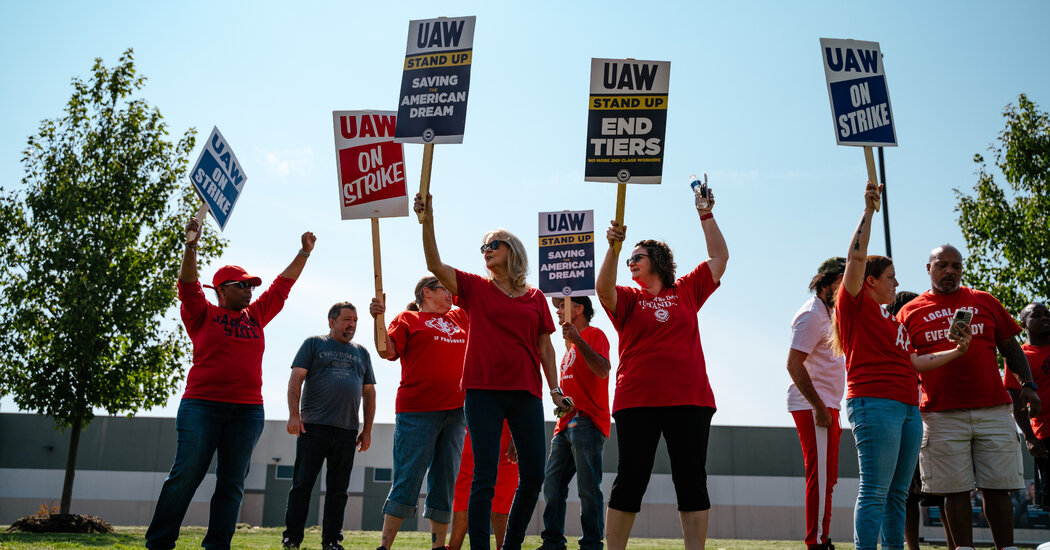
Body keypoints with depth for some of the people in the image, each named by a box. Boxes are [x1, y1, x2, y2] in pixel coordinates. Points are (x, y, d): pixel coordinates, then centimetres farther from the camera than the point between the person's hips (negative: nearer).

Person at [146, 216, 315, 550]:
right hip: (202, 406, -4)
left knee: (232, 482, 3)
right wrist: (191, 247, -21)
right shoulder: (203, 314, 6)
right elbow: (188, 285, -8)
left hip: (247, 410, 4)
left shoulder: (256, 315, 16)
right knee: (186, 475, -5)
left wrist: (304, 254, 20)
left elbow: (282, 285, 20)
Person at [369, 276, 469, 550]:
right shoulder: (407, 318, 6)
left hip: (455, 411, 5)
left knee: (445, 482, 6)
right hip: (417, 411, -5)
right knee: (408, 479, -7)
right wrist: (379, 319, -18)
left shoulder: (459, 318, 20)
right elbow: (388, 351, -7)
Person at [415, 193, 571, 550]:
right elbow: (435, 265, -5)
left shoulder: (535, 298, 11)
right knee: (484, 477, -4)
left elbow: (545, 347, 13)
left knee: (533, 476, 4)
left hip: (525, 393, 3)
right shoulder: (475, 288, 7)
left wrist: (555, 389, 4)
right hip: (483, 391, -2)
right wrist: (427, 221, -16)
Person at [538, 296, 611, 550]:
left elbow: (603, 371, -20)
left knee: (588, 488, -8)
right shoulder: (571, 345, 23)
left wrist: (577, 340, -24)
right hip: (566, 423, 9)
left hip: (587, 423, -9)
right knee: (552, 485, 7)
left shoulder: (594, 334, -3)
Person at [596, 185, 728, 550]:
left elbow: (720, 257, 14)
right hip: (637, 400, -1)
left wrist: (706, 216, 11)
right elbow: (603, 289, -11)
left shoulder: (686, 291, 14)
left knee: (692, 481, 3)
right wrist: (613, 247, -21)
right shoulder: (627, 299, 10)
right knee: (630, 480, 0)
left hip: (689, 400, 1)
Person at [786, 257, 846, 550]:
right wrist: (819, 408, -21)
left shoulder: (830, 312, 18)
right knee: (820, 474, -10)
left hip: (826, 405, 10)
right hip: (812, 405, -10)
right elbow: (794, 364, -19)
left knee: (827, 476, 12)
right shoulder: (812, 314, -12)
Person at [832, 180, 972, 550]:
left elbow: (913, 362, 25)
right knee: (875, 491, -11)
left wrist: (956, 351, 23)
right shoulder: (856, 304, 2)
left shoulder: (892, 321, 25)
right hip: (874, 402, -9)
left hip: (907, 406, 9)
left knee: (897, 494, 9)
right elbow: (856, 257, -10)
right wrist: (868, 211, -10)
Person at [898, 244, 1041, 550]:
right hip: (942, 415, -1)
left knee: (997, 488, 3)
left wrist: (1027, 384, 3)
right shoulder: (911, 312, 8)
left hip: (992, 409, 2)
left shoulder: (985, 302, 13)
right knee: (955, 490, 2)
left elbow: (1010, 347, 16)